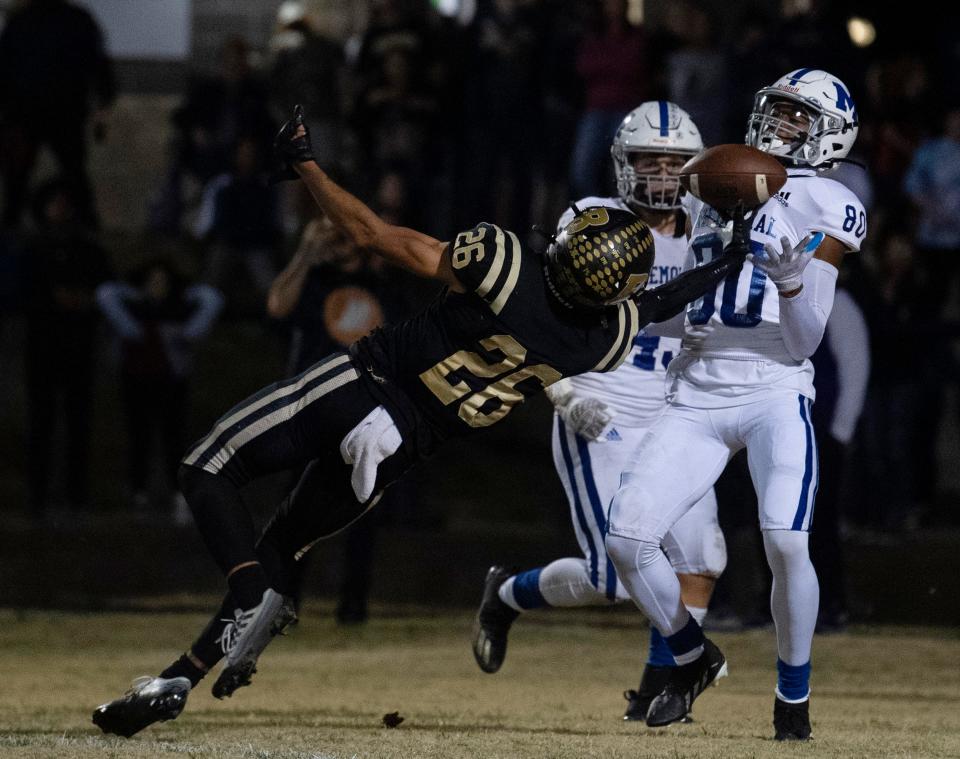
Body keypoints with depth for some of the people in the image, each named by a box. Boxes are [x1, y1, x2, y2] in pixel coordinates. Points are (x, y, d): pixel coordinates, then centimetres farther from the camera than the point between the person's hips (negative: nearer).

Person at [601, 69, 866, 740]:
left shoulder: (829, 207, 1)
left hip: (775, 391, -5)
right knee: (628, 537, -10)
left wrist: (792, 282, -21)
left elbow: (805, 343, -3)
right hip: (698, 396, 5)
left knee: (786, 541, -25)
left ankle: (794, 695, -2)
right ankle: (693, 659, 17)